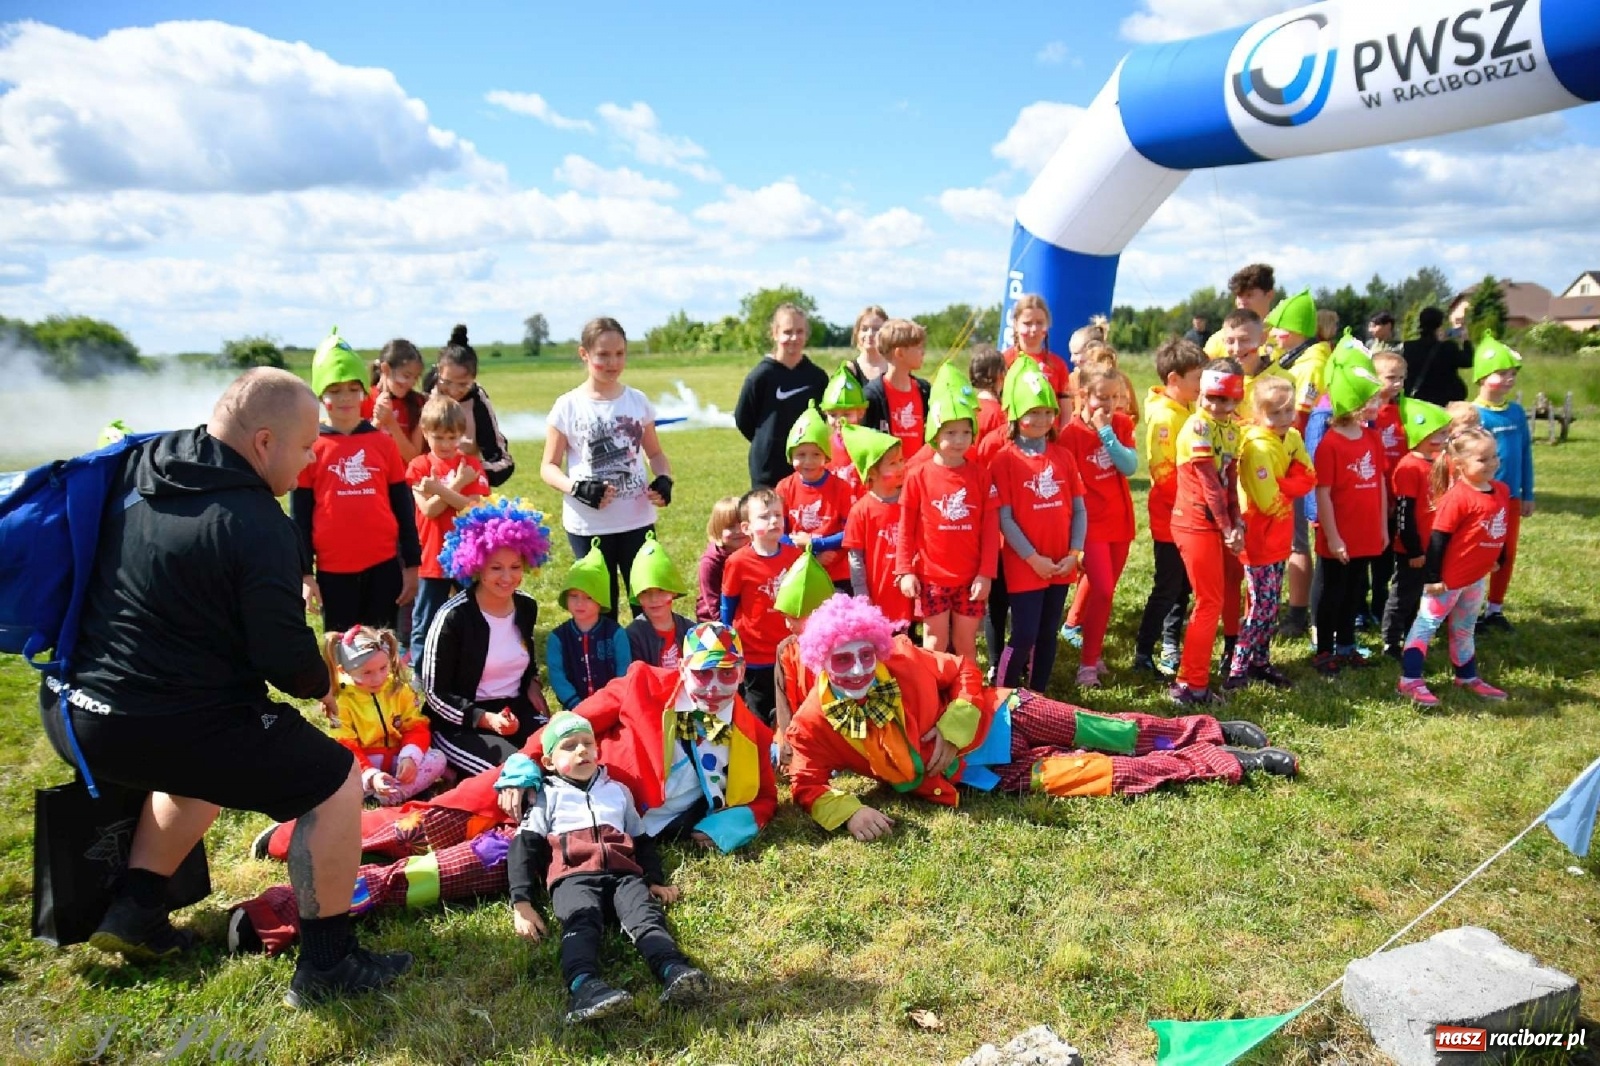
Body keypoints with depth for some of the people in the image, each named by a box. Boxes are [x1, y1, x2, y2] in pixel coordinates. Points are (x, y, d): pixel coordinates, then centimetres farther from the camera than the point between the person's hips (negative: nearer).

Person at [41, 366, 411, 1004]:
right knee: (336, 780, 3)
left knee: (200, 761, 36)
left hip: (70, 710, 9)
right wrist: (325, 680, 7)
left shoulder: (136, 465, 3)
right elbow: (288, 664, -16)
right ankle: (326, 965, 11)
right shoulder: (259, 527, -21)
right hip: (159, 726, -9)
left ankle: (134, 912, 37)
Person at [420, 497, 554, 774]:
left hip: (518, 712, 5)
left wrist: (532, 684, 6)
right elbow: (435, 694, -12)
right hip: (461, 725, -5)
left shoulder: (527, 607, 4)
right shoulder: (453, 617, -15)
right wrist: (486, 719, -23)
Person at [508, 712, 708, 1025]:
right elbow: (524, 847, 9)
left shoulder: (618, 790, 32)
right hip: (573, 875, -3)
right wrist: (522, 903, -6)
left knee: (645, 913, -29)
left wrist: (655, 879, 17)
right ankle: (583, 988, -61)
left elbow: (642, 839, 34)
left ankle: (674, 971, -54)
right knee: (582, 921, -35)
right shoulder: (548, 796, 21)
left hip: (623, 873, 3)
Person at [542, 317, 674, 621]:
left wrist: (664, 480, -7)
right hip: (587, 526, -2)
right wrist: (577, 489, -20)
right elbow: (549, 467, -1)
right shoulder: (568, 406, -5)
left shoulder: (638, 401, 4)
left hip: (637, 521, 2)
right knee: (600, 610, 9)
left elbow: (654, 453, 15)